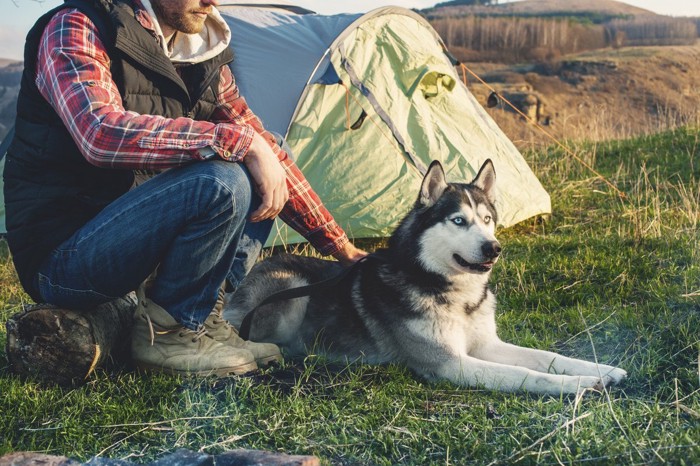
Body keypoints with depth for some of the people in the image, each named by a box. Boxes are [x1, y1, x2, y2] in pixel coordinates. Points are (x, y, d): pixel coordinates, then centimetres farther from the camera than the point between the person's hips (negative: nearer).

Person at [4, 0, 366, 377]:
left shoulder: (202, 58, 7)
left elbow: (266, 150, 13)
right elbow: (99, 133, -33)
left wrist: (338, 243, 12)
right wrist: (240, 141, -33)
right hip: (60, 258, -8)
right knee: (221, 183, -27)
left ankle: (203, 316, -4)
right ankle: (167, 331, -11)